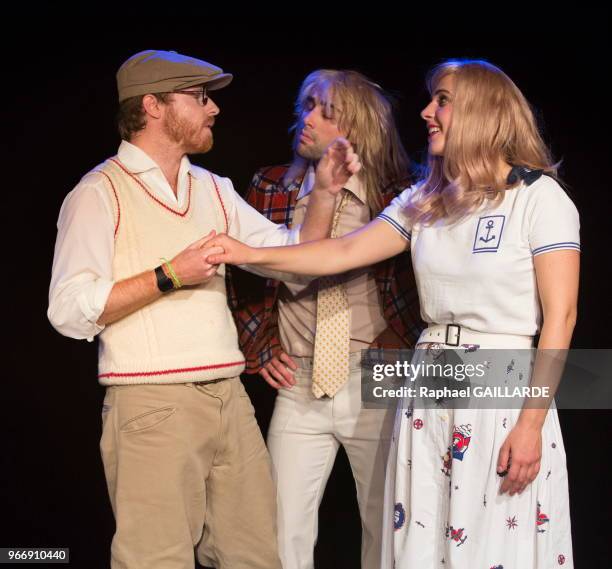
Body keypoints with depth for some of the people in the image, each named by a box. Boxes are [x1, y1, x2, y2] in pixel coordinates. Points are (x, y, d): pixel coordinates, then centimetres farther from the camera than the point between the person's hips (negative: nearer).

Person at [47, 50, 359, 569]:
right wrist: (169, 276, -15)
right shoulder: (100, 193, -4)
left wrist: (326, 189, 5)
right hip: (152, 405, -6)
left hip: (230, 399, 7)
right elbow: (70, 311, -14)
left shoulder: (213, 189, 16)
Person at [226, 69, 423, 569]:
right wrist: (262, 349, 7)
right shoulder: (270, 189, 3)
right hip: (299, 389, 2)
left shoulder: (397, 195, -5)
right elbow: (243, 276, 15)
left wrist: (398, 351, -4)